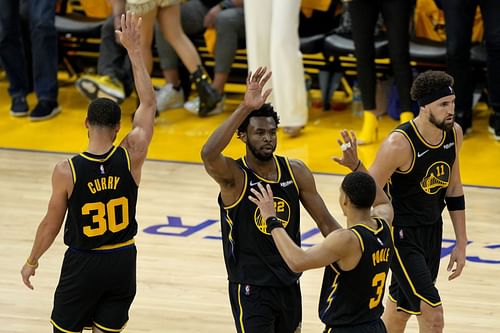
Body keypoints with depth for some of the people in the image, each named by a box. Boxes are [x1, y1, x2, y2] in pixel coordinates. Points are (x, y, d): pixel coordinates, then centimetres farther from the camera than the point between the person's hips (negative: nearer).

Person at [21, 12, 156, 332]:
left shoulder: (67, 171, -17)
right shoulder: (131, 157, -12)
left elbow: (51, 224, -7)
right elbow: (148, 104, -1)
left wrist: (32, 261, 10)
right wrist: (135, 49, 3)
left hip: (83, 264, -2)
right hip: (122, 261, 2)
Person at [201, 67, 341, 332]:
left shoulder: (295, 171, -1)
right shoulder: (233, 175, -15)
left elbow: (326, 223, 6)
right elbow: (208, 154, -39)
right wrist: (245, 108, -43)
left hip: (289, 284, 6)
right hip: (250, 288, -6)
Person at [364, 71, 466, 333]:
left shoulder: (454, 133, -3)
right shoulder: (400, 144, -25)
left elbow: (453, 189, 9)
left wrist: (461, 242, 10)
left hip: (432, 230, 7)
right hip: (401, 232, -7)